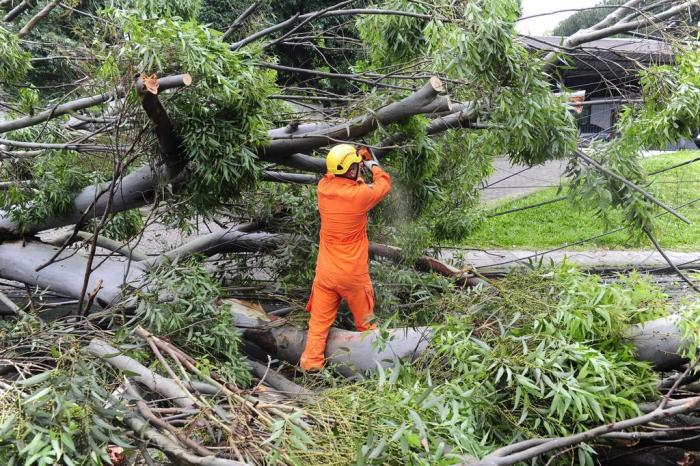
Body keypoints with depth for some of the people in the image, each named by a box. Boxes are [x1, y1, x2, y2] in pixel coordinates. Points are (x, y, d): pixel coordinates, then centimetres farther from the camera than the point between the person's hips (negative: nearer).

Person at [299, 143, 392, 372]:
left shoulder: (323, 187, -6)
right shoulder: (360, 194, -19)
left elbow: (332, 175, 19)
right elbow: (384, 184, 1)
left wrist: (357, 158, 25)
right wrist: (374, 165, 19)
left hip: (325, 272, 4)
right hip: (353, 274, -3)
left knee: (319, 321, 10)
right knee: (365, 321, 15)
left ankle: (311, 363, 9)